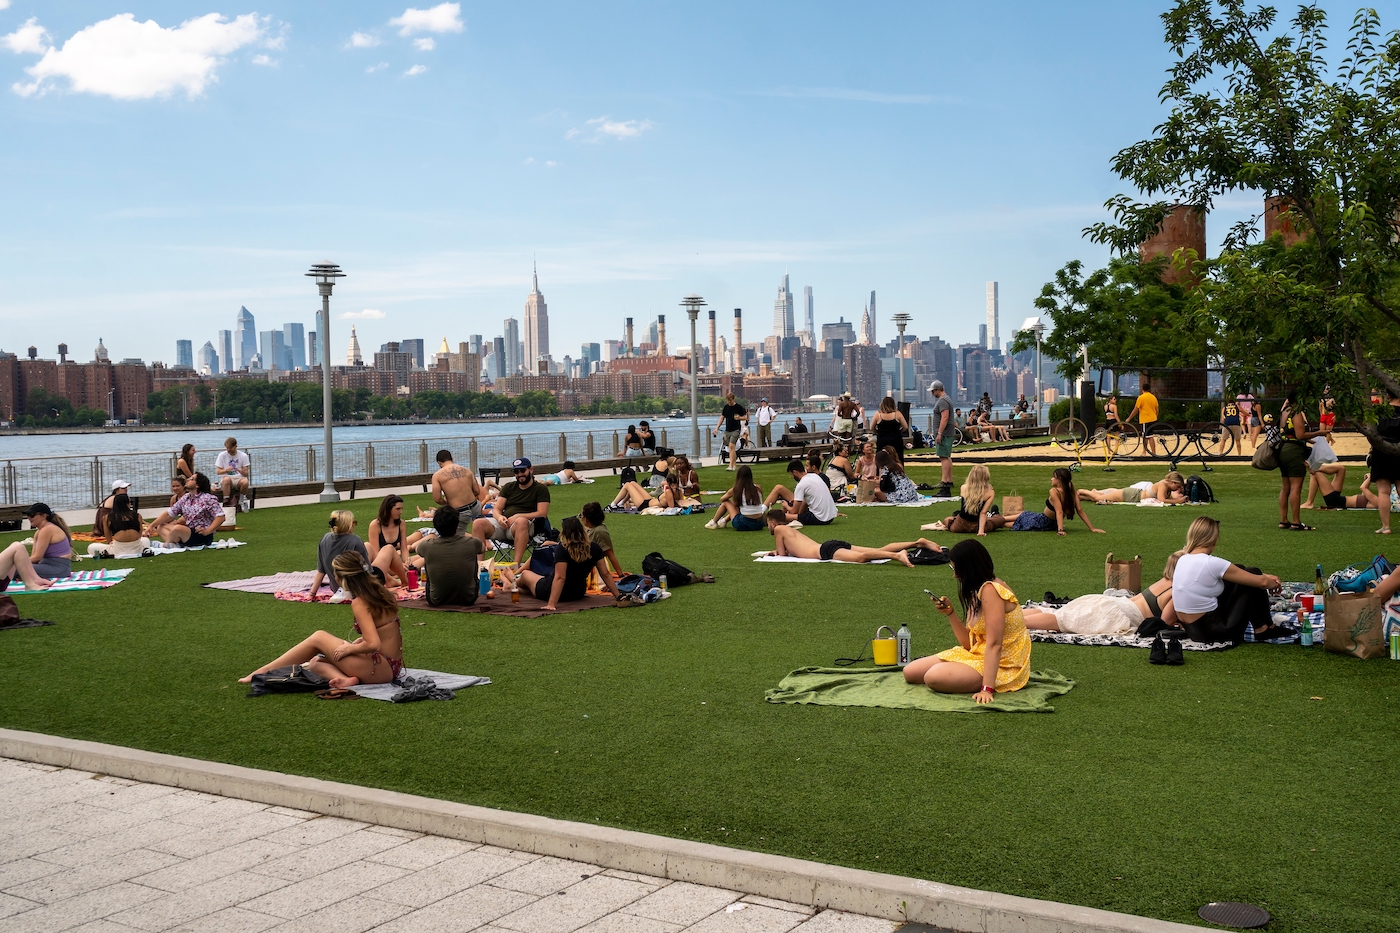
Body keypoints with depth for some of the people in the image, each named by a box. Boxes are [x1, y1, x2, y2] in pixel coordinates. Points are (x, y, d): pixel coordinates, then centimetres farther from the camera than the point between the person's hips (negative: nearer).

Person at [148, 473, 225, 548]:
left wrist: (207, 531, -25)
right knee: (161, 527, 5)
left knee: (177, 528, -33)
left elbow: (221, 517, -17)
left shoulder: (208, 498, -9)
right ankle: (174, 543, -24)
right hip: (188, 533, 9)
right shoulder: (185, 498, 13)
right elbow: (169, 513, 12)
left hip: (203, 537, -9)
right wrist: (152, 525, 5)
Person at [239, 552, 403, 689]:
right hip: (393, 666, 9)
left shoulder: (359, 603, -16)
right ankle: (345, 679, -16)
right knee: (316, 663, 10)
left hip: (380, 669, -9)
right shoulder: (380, 592, 10)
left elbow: (373, 644, -26)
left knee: (318, 638, 1)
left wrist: (347, 648, -10)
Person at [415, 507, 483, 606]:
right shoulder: (472, 543, -14)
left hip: (436, 601, 0)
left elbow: (417, 547, 14)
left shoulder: (427, 546, -15)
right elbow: (482, 547, 15)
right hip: (468, 600, 0)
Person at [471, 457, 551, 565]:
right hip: (503, 524, 5)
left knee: (521, 521, -41)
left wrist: (518, 516, -14)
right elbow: (496, 509, 16)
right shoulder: (508, 487, 23)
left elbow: (542, 514, -3)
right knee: (478, 524, -23)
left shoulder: (541, 489, 9)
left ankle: (516, 564, -48)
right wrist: (499, 517, -9)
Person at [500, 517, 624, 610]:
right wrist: (619, 596, -5)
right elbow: (606, 575, -12)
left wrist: (551, 604, -37)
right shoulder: (594, 549, -12)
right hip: (578, 593, 5)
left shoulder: (562, 550, -28)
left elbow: (560, 578, -34)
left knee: (525, 574, 26)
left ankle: (514, 581, 64)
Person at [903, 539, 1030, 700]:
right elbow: (969, 643, 7)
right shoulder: (978, 591, 8)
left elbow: (994, 644, -28)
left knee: (934, 677, -30)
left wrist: (987, 688, -33)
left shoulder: (990, 590, -22)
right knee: (910, 672, 3)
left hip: (1002, 667, -9)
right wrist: (950, 613, -4)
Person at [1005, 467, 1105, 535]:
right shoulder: (1072, 492, -7)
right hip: (1052, 525, 7)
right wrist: (1092, 528, -9)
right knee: (1025, 514, 30)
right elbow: (1080, 511, -10)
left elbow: (1059, 511, -35)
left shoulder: (1054, 491, -26)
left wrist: (1060, 530, -42)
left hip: (1040, 522, -7)